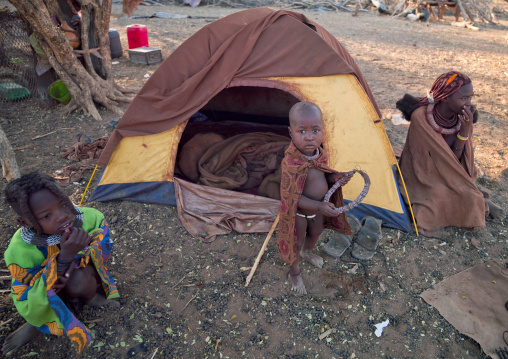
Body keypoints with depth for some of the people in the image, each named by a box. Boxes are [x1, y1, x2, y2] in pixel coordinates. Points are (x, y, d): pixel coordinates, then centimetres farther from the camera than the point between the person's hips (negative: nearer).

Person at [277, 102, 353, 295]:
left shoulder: (320, 154, -12)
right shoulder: (291, 164, -37)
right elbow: (292, 197, -32)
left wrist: (335, 177, -14)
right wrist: (319, 206, -36)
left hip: (319, 208, 7)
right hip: (299, 213, -7)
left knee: (316, 232, 32)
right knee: (297, 242, 17)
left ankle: (308, 252, 65)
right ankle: (294, 272, 46)